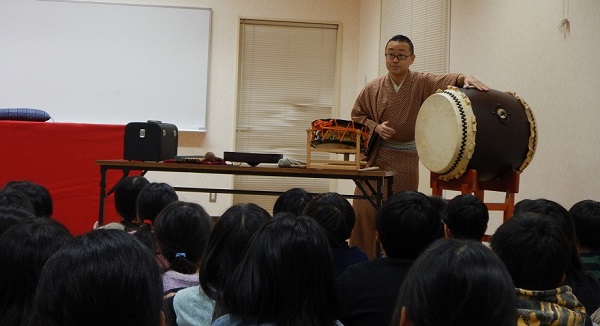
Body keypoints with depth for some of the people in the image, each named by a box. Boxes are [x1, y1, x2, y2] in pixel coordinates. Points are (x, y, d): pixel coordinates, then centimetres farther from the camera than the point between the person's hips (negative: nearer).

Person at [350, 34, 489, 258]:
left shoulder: (422, 83, -4)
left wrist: (466, 78, -39)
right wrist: (376, 127, -8)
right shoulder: (373, 88, 1)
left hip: (407, 159, -1)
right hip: (375, 156, 1)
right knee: (365, 209, -3)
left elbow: (448, 80, -18)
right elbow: (357, 115, 10)